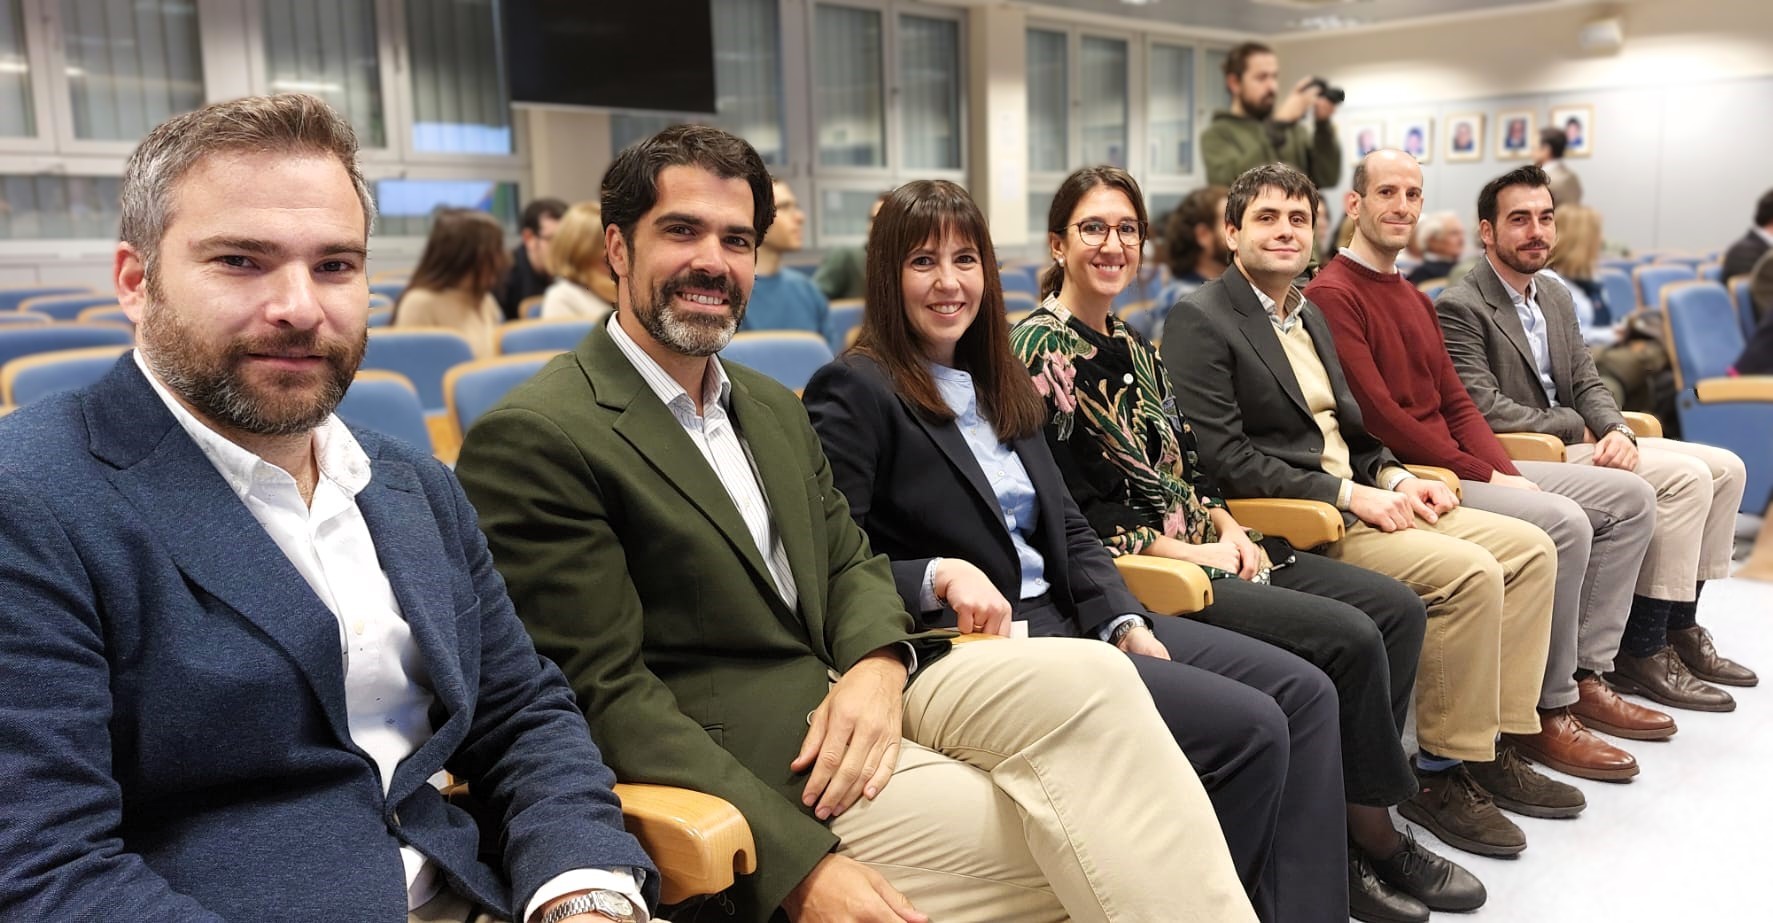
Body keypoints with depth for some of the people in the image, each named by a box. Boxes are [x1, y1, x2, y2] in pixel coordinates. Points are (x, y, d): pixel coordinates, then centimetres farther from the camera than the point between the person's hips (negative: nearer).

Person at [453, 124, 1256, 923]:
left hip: (851, 692, 7)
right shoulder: (534, 438, -11)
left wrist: (878, 667, -10)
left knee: (1089, 677, -20)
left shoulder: (775, 407, 15)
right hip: (749, 768, -6)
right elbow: (606, 695, -15)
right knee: (1086, 838, -18)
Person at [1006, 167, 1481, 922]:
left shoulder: (1133, 345, 17)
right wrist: (1188, 553, -14)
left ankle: (1354, 822, 2)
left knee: (1396, 607, -3)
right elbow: (1067, 507, -15)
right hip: (1132, 569, -9)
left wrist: (1229, 528, 0)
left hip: (1204, 547, 9)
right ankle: (1372, 831, 2)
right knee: (1348, 637, -19)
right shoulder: (1041, 348, -10)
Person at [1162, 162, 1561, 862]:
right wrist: (1350, 494, -18)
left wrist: (1394, 477, 2)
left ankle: (1492, 747, 8)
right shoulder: (1200, 320, -9)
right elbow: (1224, 459, -18)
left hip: (1358, 499, 9)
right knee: (1470, 572, -22)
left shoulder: (1310, 314, 20)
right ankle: (1440, 774, -7)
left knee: (1529, 548, 2)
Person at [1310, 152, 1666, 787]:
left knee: (1630, 497, 6)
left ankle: (1584, 674, 7)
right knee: (1563, 523, -26)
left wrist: (1507, 470, -2)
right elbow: (1380, 415, -18)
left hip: (1462, 466, 10)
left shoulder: (1415, 299, 20)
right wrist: (1482, 475, -15)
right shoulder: (1332, 295, -11)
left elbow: (1456, 403, 15)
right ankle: (1547, 713, -9)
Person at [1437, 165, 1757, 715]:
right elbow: (1483, 409, -21)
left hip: (1572, 443, 9)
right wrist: (1576, 427, -11)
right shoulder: (1460, 308, -13)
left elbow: (1588, 384, 13)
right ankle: (1641, 651, -12)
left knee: (1725, 467, 3)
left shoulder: (1556, 298, 16)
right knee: (1687, 477, -19)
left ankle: (1678, 627, 11)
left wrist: (1616, 431, -9)